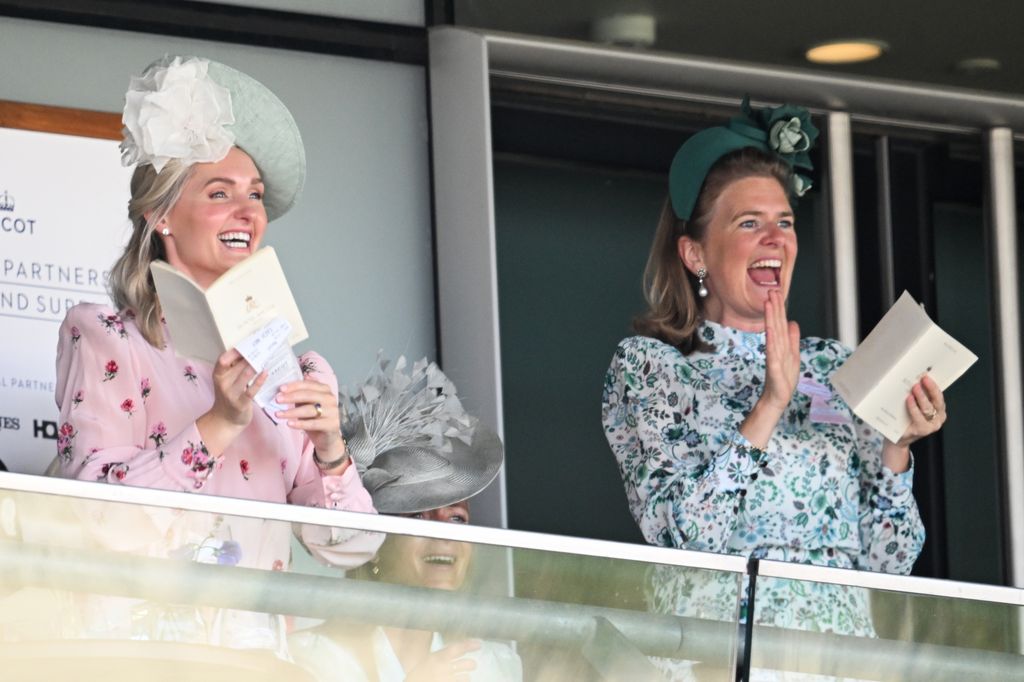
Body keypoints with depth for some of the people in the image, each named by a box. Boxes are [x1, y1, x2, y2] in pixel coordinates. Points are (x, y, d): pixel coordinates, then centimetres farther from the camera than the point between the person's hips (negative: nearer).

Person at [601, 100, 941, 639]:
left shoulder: (834, 367, 15)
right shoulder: (646, 365, 5)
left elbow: (885, 563, 12)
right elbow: (679, 534, -10)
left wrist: (896, 448, -2)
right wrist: (770, 406, -12)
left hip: (838, 635, 3)